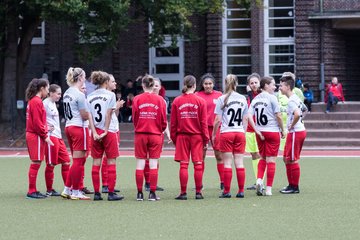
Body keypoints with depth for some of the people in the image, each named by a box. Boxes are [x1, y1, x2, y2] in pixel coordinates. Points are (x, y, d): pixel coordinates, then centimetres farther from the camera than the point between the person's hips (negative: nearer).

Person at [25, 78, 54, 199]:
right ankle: (32, 191, -4)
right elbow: (37, 122, -18)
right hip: (36, 136, -10)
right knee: (36, 163, -7)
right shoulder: (37, 102, -14)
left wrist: (45, 128, 13)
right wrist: (45, 136, -13)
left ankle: (33, 190, 16)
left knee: (35, 164, 13)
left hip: (32, 134, 10)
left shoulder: (32, 101, 16)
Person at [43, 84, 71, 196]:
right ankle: (49, 190, 5)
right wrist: (45, 128, -16)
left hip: (58, 137, 9)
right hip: (51, 136, -9)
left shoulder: (53, 104, 18)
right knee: (51, 164, -3)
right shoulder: (45, 103, -11)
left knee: (66, 161, 6)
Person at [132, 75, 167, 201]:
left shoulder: (137, 99, -3)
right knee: (153, 164, 2)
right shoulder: (160, 99, -2)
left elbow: (134, 118, 2)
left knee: (140, 164, 5)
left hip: (140, 134, 0)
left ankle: (139, 193, 6)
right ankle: (152, 193, 0)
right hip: (156, 134, 0)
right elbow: (164, 120, 2)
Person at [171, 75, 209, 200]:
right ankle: (198, 192, 5)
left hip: (182, 136, 1)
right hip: (197, 135, -1)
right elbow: (204, 122, -2)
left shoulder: (176, 101, 0)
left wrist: (174, 138, 10)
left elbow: (173, 122, 2)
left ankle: (183, 193, 2)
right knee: (198, 164, 4)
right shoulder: (200, 101, -3)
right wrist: (206, 139, 3)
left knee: (183, 165, 3)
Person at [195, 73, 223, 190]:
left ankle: (223, 182, 5)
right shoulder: (198, 95, 2)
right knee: (201, 156, 3)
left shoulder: (219, 95, 5)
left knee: (219, 155, 1)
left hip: (216, 128, 1)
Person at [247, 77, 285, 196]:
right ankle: (269, 189, 0)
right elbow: (278, 116, -10)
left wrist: (257, 130, 6)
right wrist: (283, 130, 1)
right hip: (272, 131, -5)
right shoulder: (272, 98, -9)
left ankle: (259, 180, -3)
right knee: (271, 160, 0)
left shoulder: (255, 99, 7)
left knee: (263, 158, 19)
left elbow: (249, 116, 0)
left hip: (260, 132, 5)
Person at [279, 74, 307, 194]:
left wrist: (292, 125, -19)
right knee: (287, 159, 15)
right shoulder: (296, 98, 14)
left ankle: (295, 187, 2)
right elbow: (304, 109, 29)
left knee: (292, 160, -4)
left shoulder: (291, 101, -17)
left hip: (295, 132, -10)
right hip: (300, 130, 10)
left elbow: (297, 114, -33)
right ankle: (291, 184, 20)